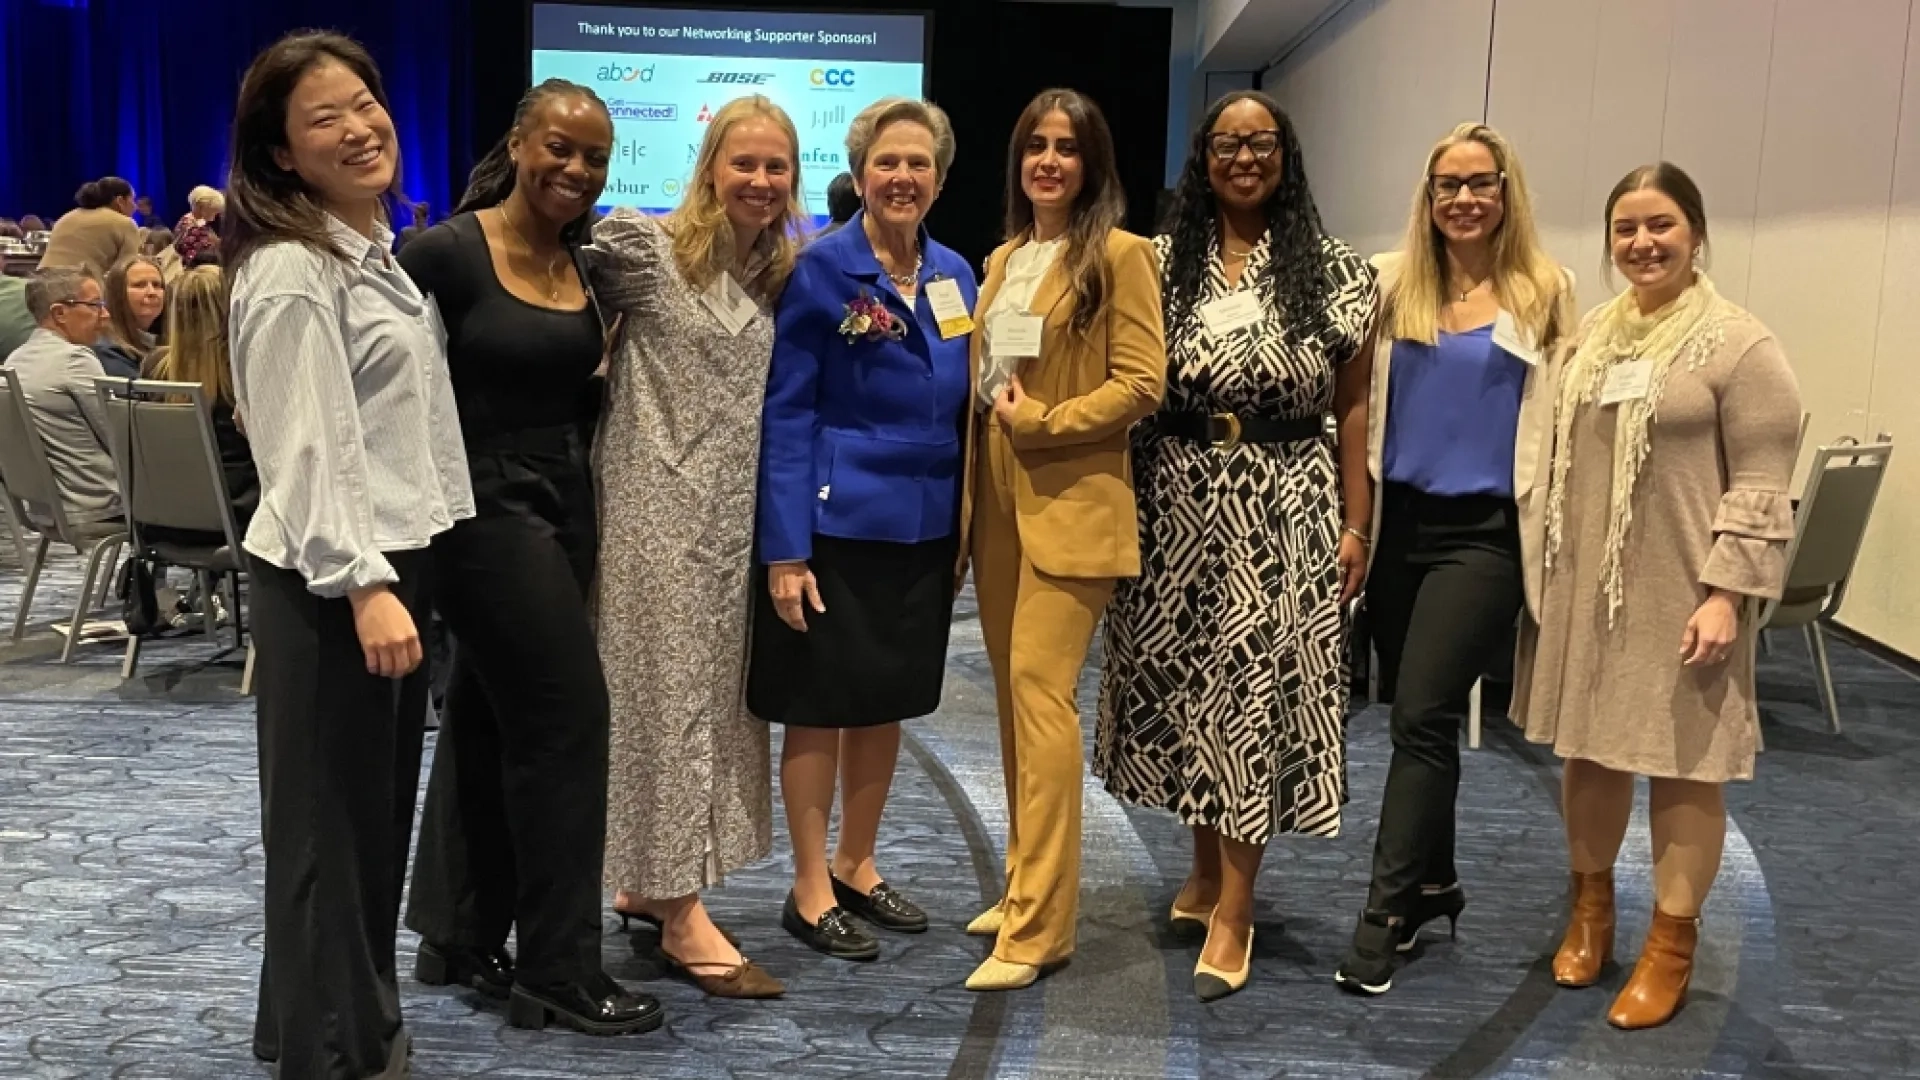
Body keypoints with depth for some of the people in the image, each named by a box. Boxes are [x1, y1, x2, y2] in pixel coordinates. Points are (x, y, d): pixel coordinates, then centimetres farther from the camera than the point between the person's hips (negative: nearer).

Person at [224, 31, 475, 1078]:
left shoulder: (377, 249, 14)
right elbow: (306, 451, -21)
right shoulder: (290, 271, -16)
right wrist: (363, 585, -26)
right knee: (329, 816, 2)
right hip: (326, 577, -9)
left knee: (380, 805, 18)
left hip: (396, 555, 9)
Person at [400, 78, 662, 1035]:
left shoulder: (591, 265, 8)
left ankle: (458, 939, 27)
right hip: (483, 507, -7)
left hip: (564, 506, 7)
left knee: (492, 718, 14)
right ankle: (560, 969, 5)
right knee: (565, 714, -7)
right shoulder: (447, 253, -12)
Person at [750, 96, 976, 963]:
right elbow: (786, 411, -12)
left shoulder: (954, 275, 7)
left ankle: (856, 867, 31)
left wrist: (963, 529, 4)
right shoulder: (821, 270, -9)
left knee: (889, 703, 15)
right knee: (821, 707, 5)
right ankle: (810, 890, 19)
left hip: (924, 529, 6)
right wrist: (785, 547, -16)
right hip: (838, 526, -6)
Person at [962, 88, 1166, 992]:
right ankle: (1025, 883, 21)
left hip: (1071, 504, -7)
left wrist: (1041, 421, -14)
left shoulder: (1119, 254, -5)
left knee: (1040, 692, -12)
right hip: (999, 500, 7)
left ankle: (1040, 923, -7)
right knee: (1014, 693, 10)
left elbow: (1142, 384, -12)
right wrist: (982, 455, 10)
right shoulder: (1002, 260, 17)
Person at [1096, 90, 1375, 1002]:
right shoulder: (1160, 262, 7)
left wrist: (1357, 523, -1)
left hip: (1284, 504, -2)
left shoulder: (1334, 273, 3)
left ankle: (1232, 911, 4)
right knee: (1185, 682, 9)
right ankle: (1206, 866, 27)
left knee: (1256, 688, -3)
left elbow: (1352, 407, 3)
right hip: (1177, 498, 2)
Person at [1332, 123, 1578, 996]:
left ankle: (1385, 913, 0)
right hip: (1399, 524, 3)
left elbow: (1559, 417, 1)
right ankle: (1433, 882, 28)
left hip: (1483, 534, -3)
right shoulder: (1394, 284, 6)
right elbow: (1365, 400, 10)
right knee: (1416, 716, 11)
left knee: (1422, 717, -8)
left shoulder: (1543, 292, 0)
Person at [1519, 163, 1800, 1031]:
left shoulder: (1742, 345, -9)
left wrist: (1727, 593, -19)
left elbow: (1760, 487, -12)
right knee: (1588, 749, 14)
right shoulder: (1594, 332, 10)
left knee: (1682, 765, 4)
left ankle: (1671, 944, 16)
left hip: (1679, 594, -5)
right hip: (1585, 586, 6)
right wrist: (1542, 566, 14)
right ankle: (1590, 906, 32)